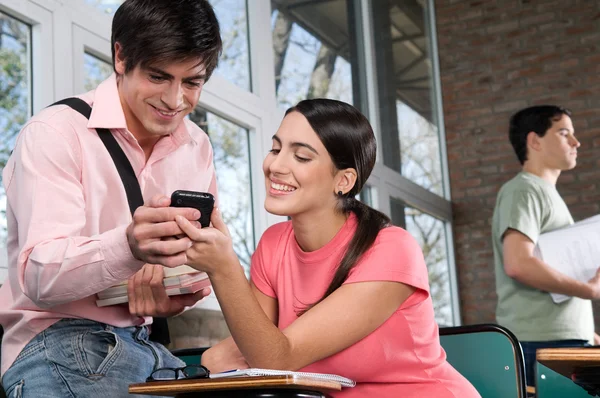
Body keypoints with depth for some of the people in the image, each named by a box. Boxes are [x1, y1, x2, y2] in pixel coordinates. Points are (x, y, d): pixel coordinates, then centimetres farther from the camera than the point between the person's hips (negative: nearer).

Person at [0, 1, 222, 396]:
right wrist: (128, 247, -42)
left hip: (150, 343, 5)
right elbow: (40, 276, -23)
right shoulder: (55, 133, -12)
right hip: (59, 341, -5)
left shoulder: (197, 147, 9)